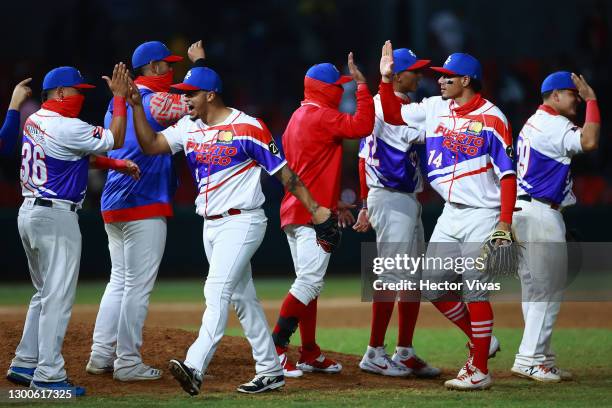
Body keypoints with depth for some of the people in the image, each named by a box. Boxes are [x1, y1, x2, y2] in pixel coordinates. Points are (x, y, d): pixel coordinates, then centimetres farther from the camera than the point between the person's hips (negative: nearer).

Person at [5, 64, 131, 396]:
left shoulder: (34, 120, 11)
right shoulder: (67, 128, -17)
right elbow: (115, 140, -9)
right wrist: (120, 97, -3)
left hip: (29, 212, 10)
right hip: (56, 218, -10)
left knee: (45, 294, 19)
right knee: (58, 297, -7)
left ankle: (24, 365, 21)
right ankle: (48, 375, -8)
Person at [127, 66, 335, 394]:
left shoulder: (247, 128, -11)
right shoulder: (188, 128, 8)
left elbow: (283, 172, -9)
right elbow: (150, 145, -1)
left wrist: (315, 209, -8)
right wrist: (136, 105, -11)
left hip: (242, 223, -8)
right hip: (211, 226, 8)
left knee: (216, 291, -21)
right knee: (241, 298, 13)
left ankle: (195, 368, -33)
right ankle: (270, 370, 22)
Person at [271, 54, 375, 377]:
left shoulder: (298, 117, 18)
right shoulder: (321, 116, -11)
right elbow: (362, 125, -22)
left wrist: (334, 202, 24)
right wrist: (362, 85, -12)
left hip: (293, 213, 10)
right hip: (314, 213, -10)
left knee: (309, 282, 12)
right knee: (310, 281, -12)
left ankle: (310, 354, 15)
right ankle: (275, 347, -16)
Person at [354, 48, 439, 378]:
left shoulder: (377, 105, 17)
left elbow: (364, 158, 20)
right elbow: (426, 136, -22)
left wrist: (367, 204, 22)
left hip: (407, 201, 11)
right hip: (393, 200, -11)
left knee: (415, 277, 11)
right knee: (391, 275, -10)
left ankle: (404, 353, 14)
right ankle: (374, 353, -6)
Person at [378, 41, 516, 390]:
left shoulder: (492, 119, -12)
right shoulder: (436, 108, 7)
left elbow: (508, 173, -14)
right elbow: (393, 115, 16)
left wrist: (505, 221, -20)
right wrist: (386, 79, 3)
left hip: (482, 216, -7)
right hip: (451, 214, 7)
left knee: (474, 292, -6)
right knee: (433, 286, 8)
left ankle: (480, 371, 2)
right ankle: (481, 341, 25)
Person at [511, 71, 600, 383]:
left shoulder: (534, 122, 18)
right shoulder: (553, 124, -14)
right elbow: (589, 142, -29)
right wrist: (592, 100, -21)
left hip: (524, 209, 10)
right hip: (541, 214, -10)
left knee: (535, 288, 12)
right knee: (548, 289, -8)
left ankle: (541, 359, 16)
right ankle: (530, 358, -10)